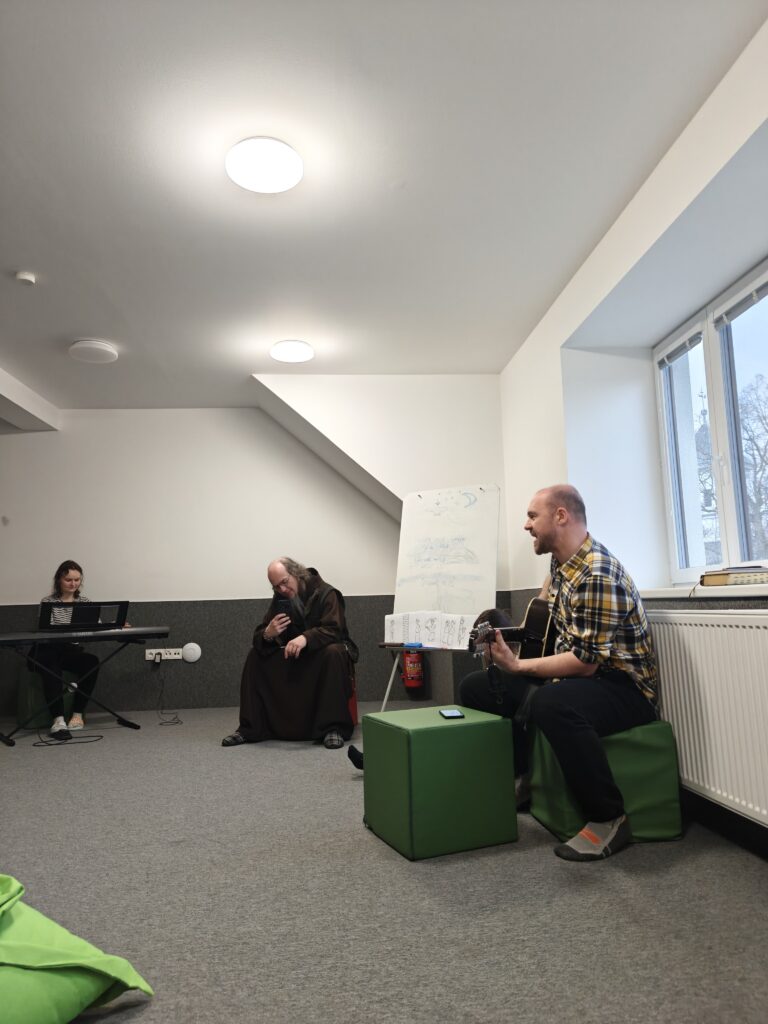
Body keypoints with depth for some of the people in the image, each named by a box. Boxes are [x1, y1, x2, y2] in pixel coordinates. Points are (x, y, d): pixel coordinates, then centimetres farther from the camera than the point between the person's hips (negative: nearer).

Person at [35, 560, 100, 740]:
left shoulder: (83, 601, 8)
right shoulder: (48, 602, -4)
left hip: (72, 651, 3)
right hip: (48, 652, -3)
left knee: (92, 661, -27)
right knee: (51, 670, -36)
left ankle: (77, 714, -18)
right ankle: (58, 720, -41)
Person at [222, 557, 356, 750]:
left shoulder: (325, 593, -16)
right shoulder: (280, 599, 0)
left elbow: (333, 630, -28)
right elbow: (258, 637, -3)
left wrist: (305, 638, -46)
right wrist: (268, 634, -28)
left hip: (323, 650, -5)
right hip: (293, 655, 5)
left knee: (334, 653, -38)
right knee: (255, 655, -12)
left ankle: (333, 728, -33)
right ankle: (250, 729, -11)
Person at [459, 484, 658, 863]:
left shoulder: (597, 574, -24)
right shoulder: (560, 562, 4)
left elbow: (586, 661, -27)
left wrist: (518, 666, -20)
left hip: (623, 687, -9)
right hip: (576, 675, 9)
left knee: (550, 704, -42)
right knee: (475, 687, 4)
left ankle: (609, 819, -22)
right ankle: (515, 778, 18)